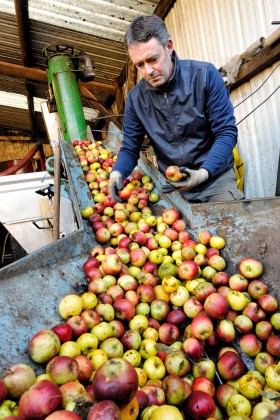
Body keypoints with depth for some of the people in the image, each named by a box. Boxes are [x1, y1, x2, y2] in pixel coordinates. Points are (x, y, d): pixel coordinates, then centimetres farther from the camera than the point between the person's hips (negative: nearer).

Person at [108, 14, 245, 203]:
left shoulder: (205, 75, -10)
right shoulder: (135, 98, -2)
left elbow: (226, 132, -10)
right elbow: (130, 148, 4)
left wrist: (204, 173, -25)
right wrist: (117, 173, -18)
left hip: (216, 178, -1)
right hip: (172, 187, 2)